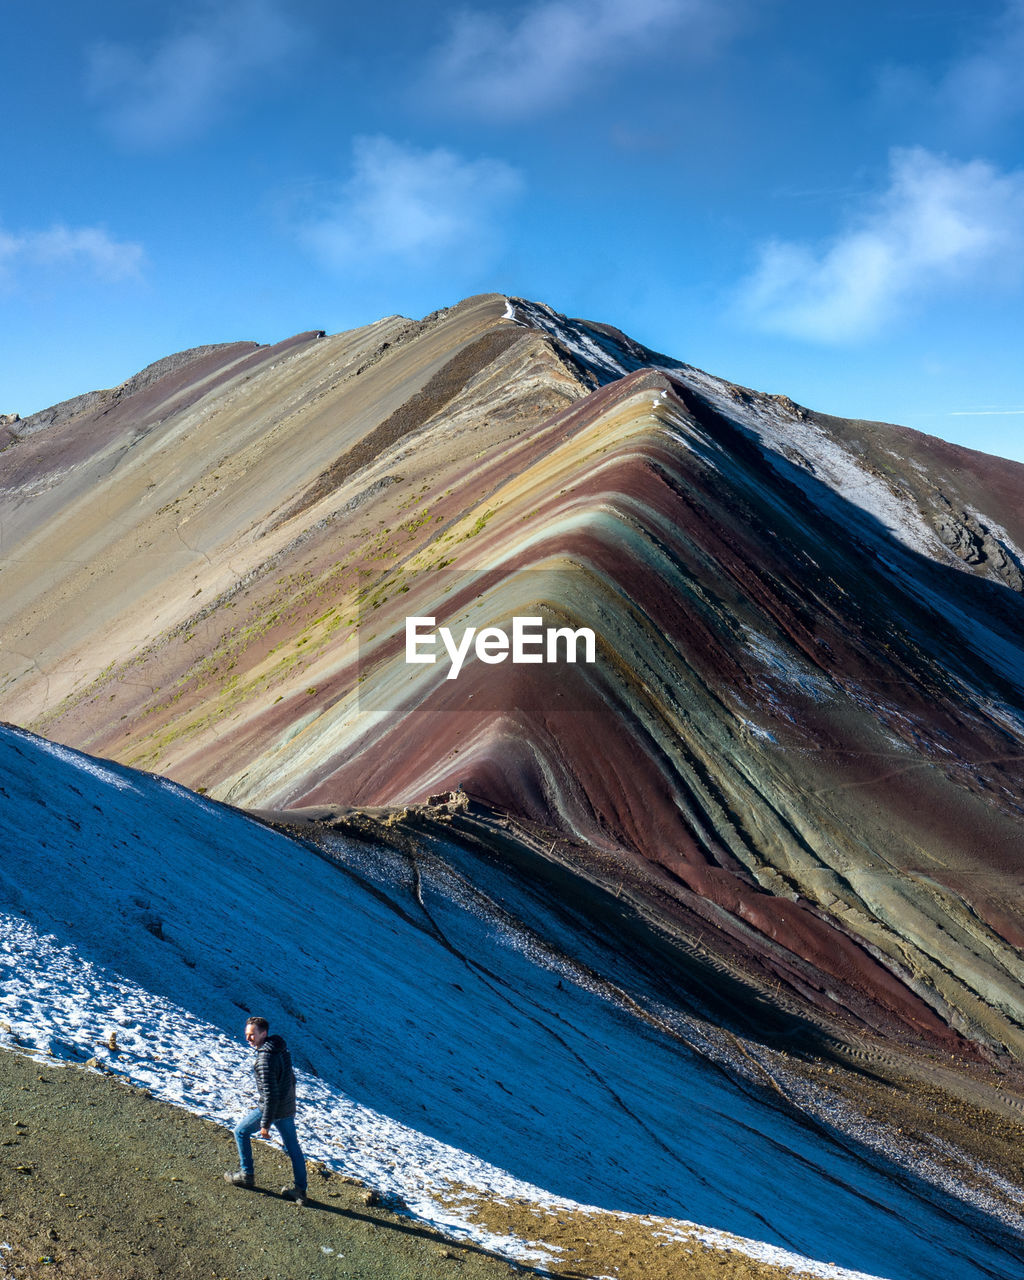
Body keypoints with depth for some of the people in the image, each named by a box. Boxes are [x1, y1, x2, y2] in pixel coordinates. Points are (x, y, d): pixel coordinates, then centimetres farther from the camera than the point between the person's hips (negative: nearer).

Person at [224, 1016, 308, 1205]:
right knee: (293, 1148, 15)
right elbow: (291, 1078, 17)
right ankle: (300, 1190, 19)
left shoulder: (266, 1058, -25)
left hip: (272, 1107, -8)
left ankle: (246, 1175, 23)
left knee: (241, 1131, 15)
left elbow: (270, 1094, -27)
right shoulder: (282, 1050, 4)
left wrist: (265, 1124, -22)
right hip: (288, 1108, 8)